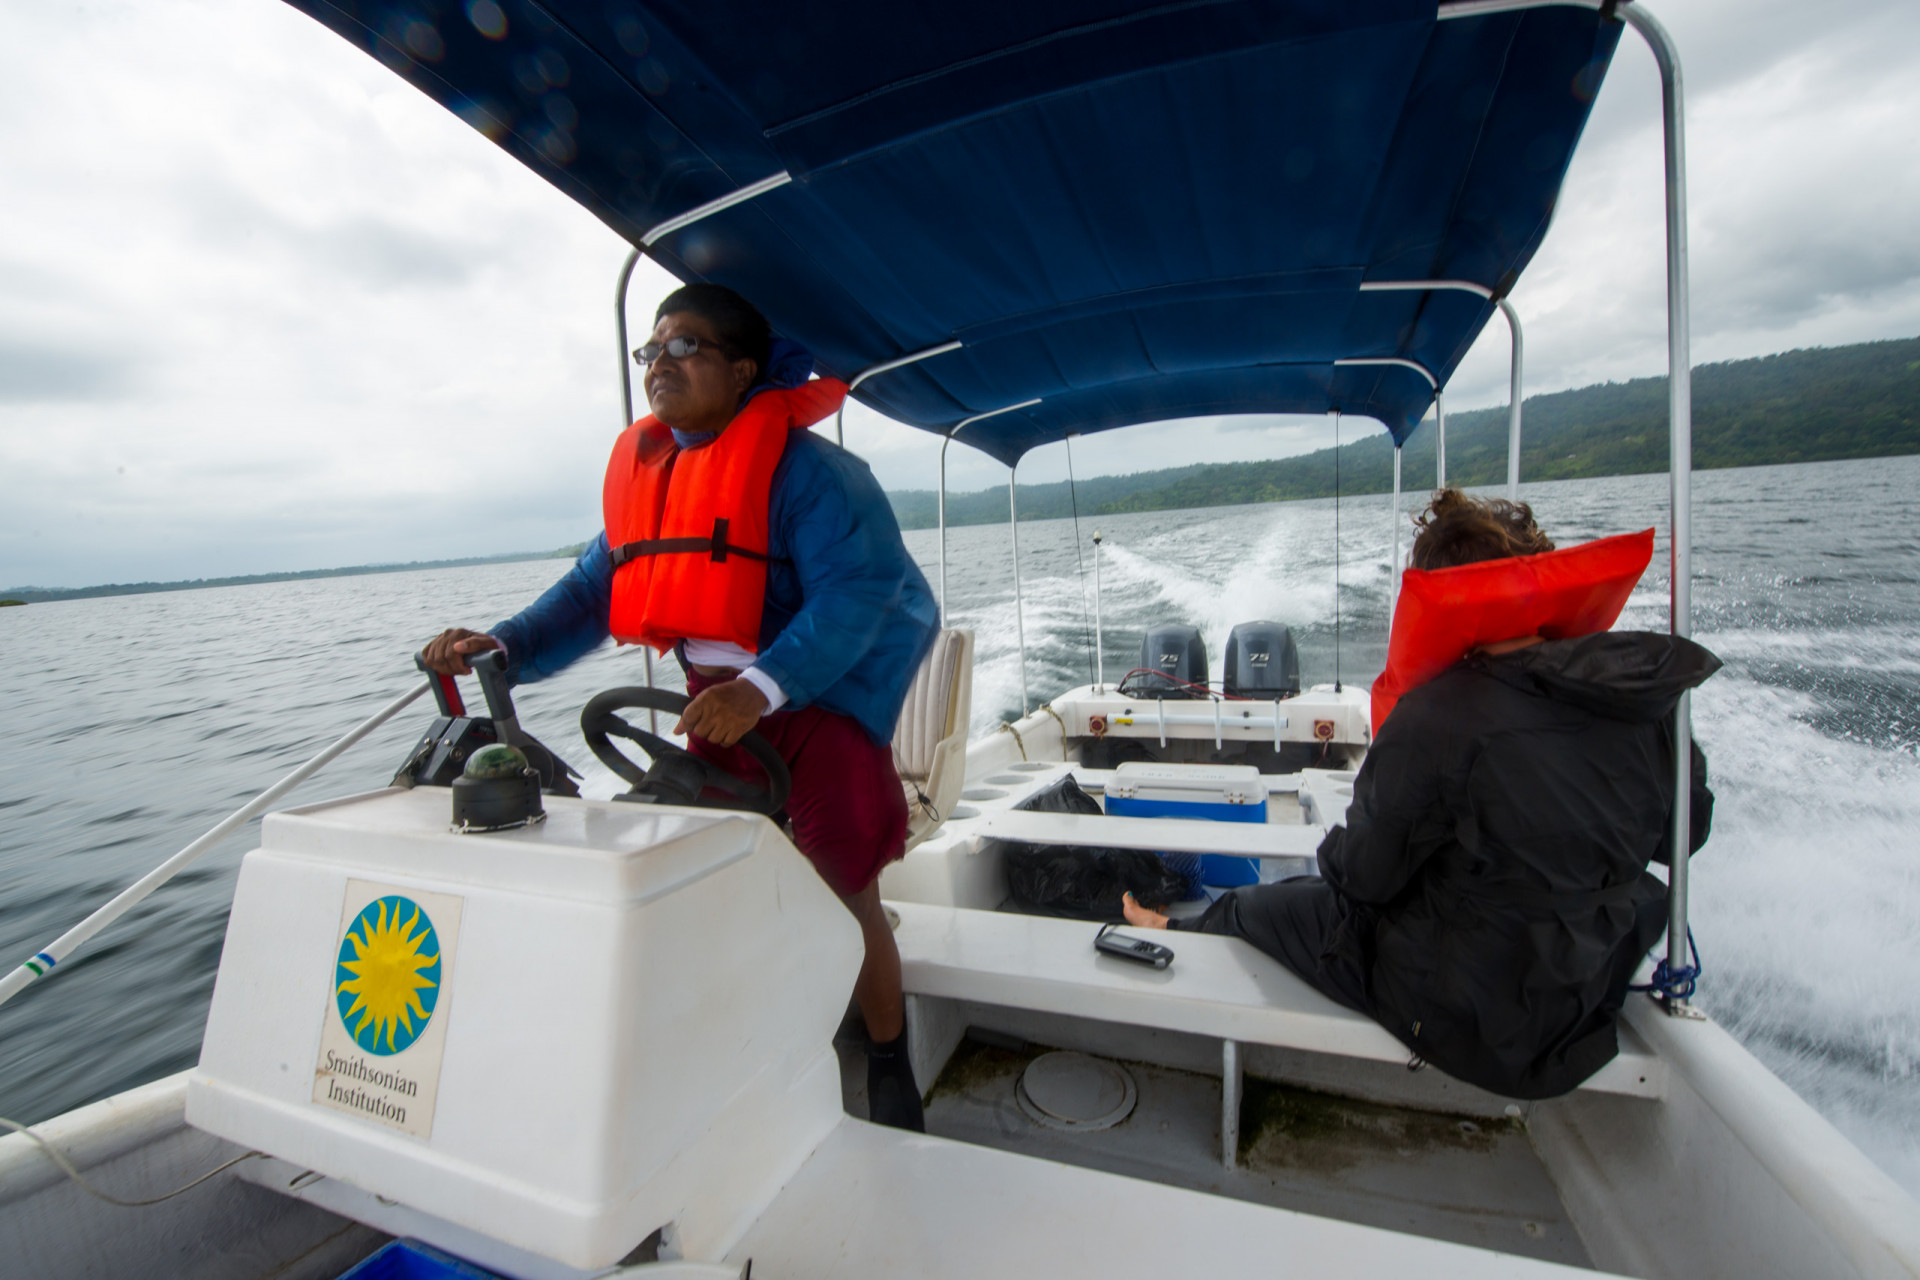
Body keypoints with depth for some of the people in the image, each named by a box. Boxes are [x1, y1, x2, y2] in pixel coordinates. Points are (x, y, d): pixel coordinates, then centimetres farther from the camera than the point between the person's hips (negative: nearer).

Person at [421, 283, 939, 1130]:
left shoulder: (798, 462, -15)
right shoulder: (642, 468, 8)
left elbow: (858, 586, -26)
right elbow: (595, 590, 8)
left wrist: (765, 685, -38)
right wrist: (501, 647, -7)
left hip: (820, 702, -7)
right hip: (716, 710, 7)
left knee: (843, 897, 0)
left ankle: (890, 1067, 26)